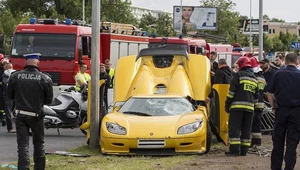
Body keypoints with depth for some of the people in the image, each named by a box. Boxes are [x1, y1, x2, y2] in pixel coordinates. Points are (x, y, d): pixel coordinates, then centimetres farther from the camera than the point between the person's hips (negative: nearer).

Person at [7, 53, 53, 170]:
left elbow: (10, 96, 5)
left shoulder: (15, 76, -6)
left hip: (20, 114, 0)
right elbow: (49, 100, -1)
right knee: (38, 143, 17)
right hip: (37, 115, 0)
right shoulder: (45, 79, -9)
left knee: (23, 144, 0)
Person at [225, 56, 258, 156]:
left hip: (237, 106, -6)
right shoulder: (254, 78, 19)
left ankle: (234, 149, -13)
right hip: (250, 107, 6)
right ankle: (244, 150, 7)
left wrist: (227, 104, -2)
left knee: (234, 128, -6)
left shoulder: (239, 75, -3)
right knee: (246, 129, 9)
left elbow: (232, 90, -7)